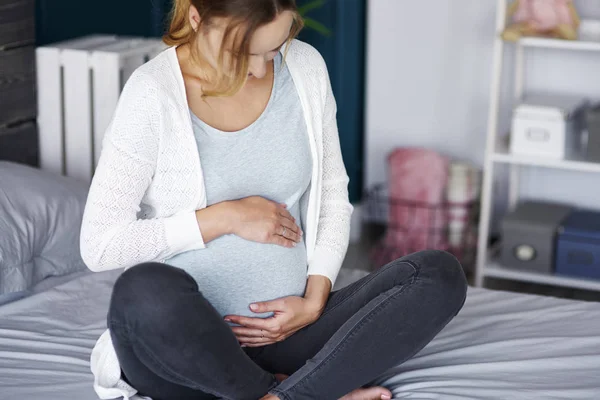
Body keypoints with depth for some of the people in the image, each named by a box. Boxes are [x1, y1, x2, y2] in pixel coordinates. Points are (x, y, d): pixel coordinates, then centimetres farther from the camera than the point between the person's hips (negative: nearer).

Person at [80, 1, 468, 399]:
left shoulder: (306, 67, 0)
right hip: (182, 349, -3)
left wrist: (315, 301, -5)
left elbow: (332, 194, 9)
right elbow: (100, 245, -13)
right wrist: (225, 217, -15)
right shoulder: (153, 93, -13)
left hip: (287, 328, 4)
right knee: (145, 289, -38)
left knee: (440, 275, -15)